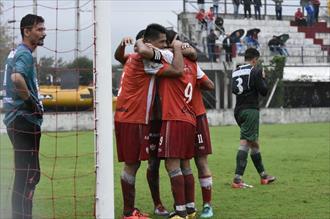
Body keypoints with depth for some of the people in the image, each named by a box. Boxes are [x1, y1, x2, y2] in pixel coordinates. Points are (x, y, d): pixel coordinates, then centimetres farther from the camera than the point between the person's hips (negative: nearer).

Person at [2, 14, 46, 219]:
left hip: (19, 120, 10)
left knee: (26, 173, 16)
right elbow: (17, 78, -33)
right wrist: (31, 101, -19)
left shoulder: (17, 53, 17)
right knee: (29, 174, -8)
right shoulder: (25, 54, -14)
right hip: (25, 120, -10)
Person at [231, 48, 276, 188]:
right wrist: (263, 78, 11)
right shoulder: (255, 71, -7)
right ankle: (237, 179, -22)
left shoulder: (236, 71, 12)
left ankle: (263, 175, 28)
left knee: (254, 141, 18)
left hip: (238, 110, 8)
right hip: (250, 109, -8)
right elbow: (264, 91, -7)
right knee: (245, 142, -13)